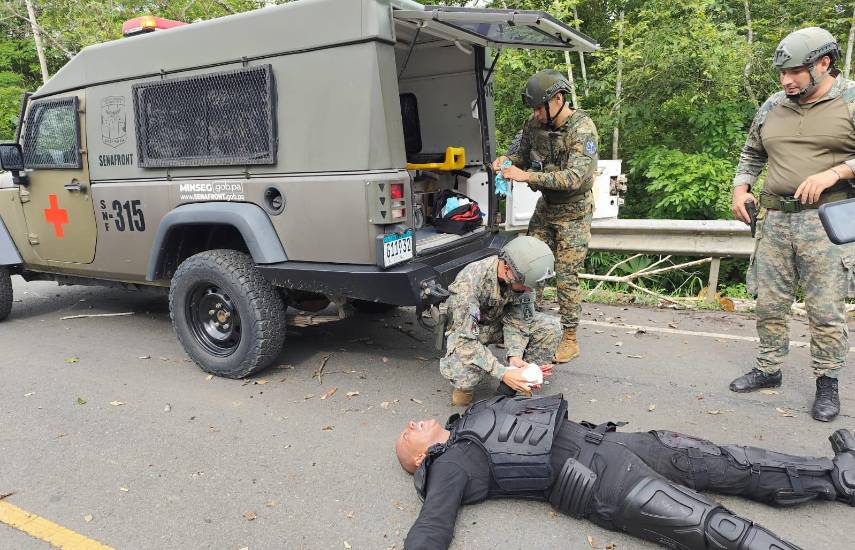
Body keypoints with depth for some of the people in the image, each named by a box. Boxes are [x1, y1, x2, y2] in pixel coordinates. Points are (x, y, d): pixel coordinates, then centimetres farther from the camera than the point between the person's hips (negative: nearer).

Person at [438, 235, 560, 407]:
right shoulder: (469, 281, -37)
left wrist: (515, 355, -29)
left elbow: (517, 321, -12)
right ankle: (465, 386, 1)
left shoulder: (524, 276, -21)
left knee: (550, 328, -17)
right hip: (465, 329, -5)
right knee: (462, 372, -36)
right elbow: (465, 340, -36)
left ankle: (523, 381, 0)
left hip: (500, 323, 5)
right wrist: (503, 373, -42)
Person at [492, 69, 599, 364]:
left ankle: (570, 340, 11)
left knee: (566, 277, -3)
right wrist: (506, 160, -13)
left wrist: (527, 176, -37)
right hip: (545, 207, 6)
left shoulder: (583, 130, -22)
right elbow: (522, 154, 11)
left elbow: (575, 177, -32)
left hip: (573, 212, -6)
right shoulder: (534, 124, -3)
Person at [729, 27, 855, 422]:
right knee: (768, 303, 10)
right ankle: (768, 369, 25)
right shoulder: (772, 107, 12)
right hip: (774, 220, 4)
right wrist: (740, 189, 8)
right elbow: (751, 155, 23)